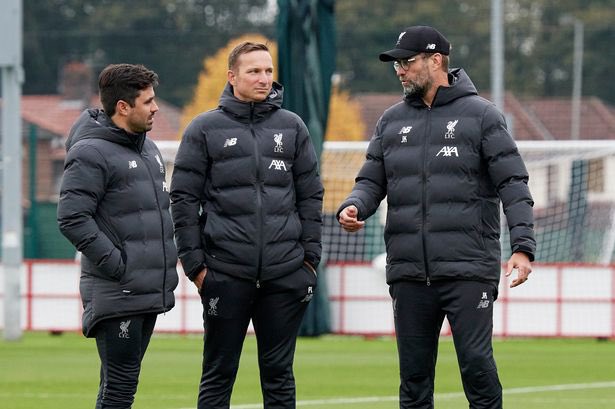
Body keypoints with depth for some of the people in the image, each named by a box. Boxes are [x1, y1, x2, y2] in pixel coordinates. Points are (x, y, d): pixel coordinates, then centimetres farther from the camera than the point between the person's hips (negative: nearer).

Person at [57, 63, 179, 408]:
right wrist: (116, 265, -19)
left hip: (151, 291, 9)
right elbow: (72, 218, -18)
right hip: (116, 294, -9)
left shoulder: (149, 149, 17)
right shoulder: (91, 153, -11)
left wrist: (168, 257, 13)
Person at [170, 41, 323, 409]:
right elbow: (184, 199, 1)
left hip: (286, 275, 2)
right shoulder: (205, 129, 2)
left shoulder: (292, 127, 9)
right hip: (226, 274, -2)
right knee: (218, 375, 3)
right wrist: (194, 263, -5)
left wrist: (311, 255, 3)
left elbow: (311, 195, 11)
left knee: (279, 373, 7)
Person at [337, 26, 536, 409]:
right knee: (414, 374, 7)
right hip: (409, 273, 5)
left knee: (476, 363, -10)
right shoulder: (392, 121, 15)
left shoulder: (481, 115, 0)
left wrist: (523, 247, -15)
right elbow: (372, 180, 16)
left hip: (468, 270, -5)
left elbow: (513, 184, -4)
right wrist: (353, 207, -8)